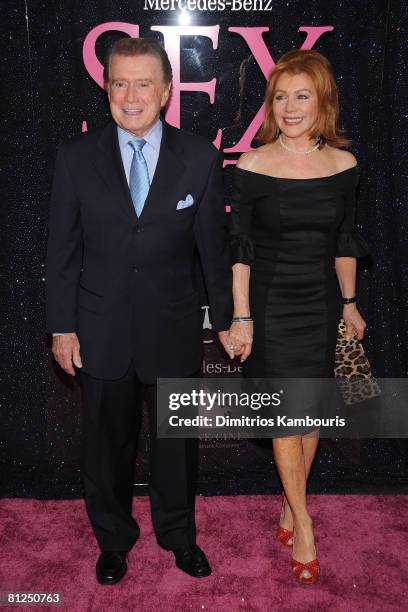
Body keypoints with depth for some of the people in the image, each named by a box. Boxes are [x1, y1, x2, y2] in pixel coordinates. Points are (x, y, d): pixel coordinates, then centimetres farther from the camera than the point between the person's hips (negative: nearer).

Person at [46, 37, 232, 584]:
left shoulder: (200, 159, -4)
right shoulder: (76, 157, -3)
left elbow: (214, 247, 1)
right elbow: (63, 250, 0)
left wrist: (225, 319, 4)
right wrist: (62, 326, -2)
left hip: (173, 329, 0)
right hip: (101, 330, 1)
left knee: (176, 442, 17)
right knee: (107, 443, 17)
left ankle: (179, 534, 43)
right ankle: (113, 539, 42)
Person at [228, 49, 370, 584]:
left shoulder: (343, 165, 0)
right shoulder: (252, 167, -8)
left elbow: (344, 242, 8)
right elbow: (240, 249, -6)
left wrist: (349, 304, 11)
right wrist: (241, 318, -8)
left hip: (321, 304, 3)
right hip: (271, 304, -3)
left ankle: (290, 503, 32)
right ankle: (303, 525, 18)